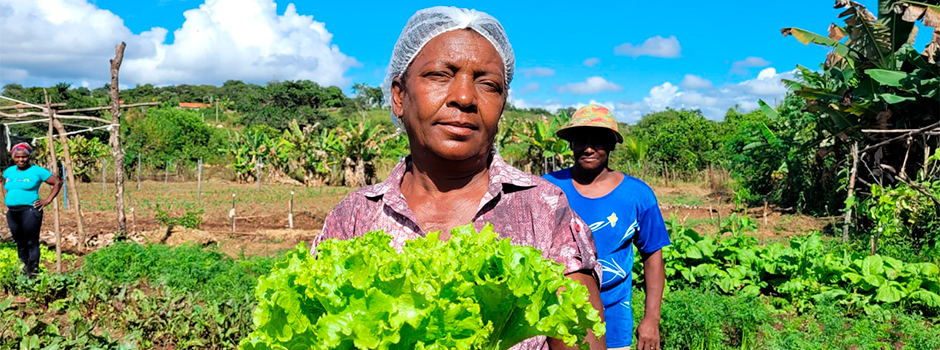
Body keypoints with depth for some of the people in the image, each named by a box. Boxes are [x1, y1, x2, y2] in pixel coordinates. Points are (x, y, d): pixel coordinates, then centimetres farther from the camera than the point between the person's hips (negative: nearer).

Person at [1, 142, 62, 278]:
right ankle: (25, 268, 25)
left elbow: (57, 183, -1)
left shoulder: (37, 171, -4)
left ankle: (32, 274, 0)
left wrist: (48, 200, -5)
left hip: (30, 211, -6)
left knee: (32, 243, -5)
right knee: (20, 243, 13)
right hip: (12, 212, 6)